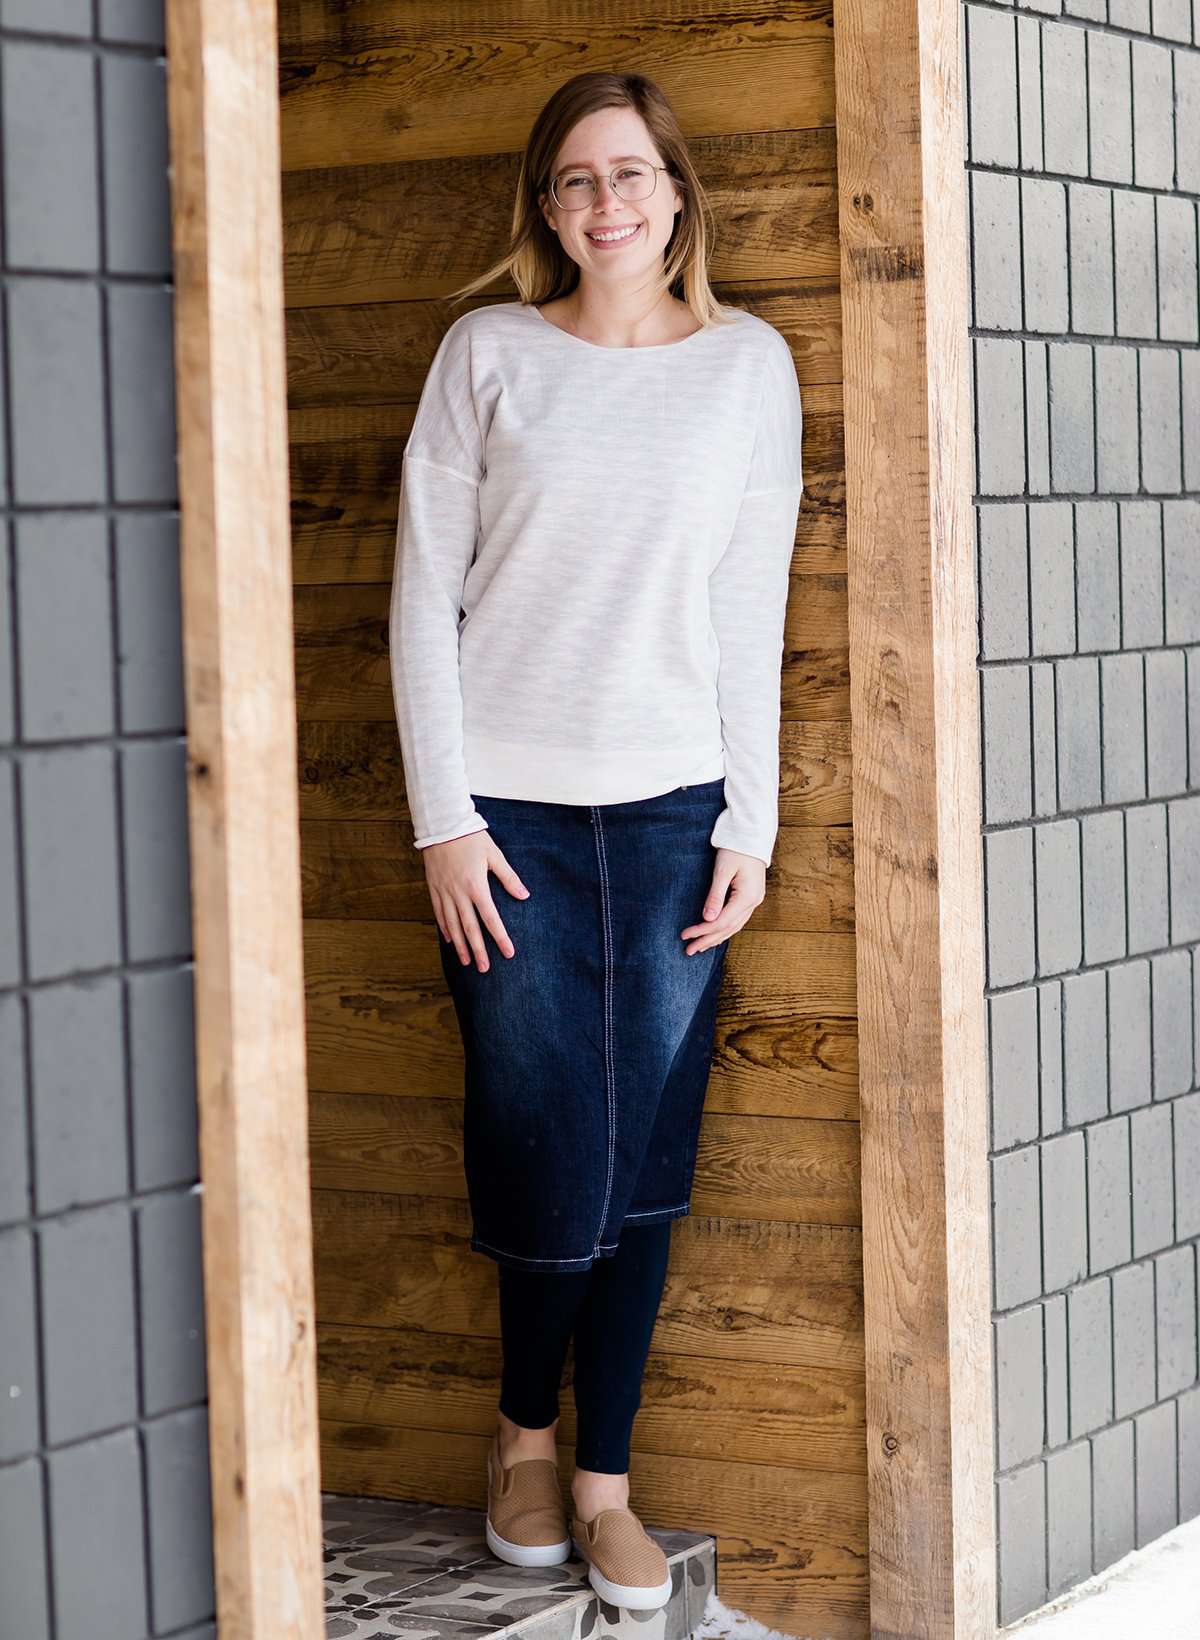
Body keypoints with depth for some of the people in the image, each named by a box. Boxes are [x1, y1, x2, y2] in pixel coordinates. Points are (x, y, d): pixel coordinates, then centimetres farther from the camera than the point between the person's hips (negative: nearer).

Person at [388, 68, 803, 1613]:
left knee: (647, 1160, 3)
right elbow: (424, 593, 1)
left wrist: (752, 824, 2)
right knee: (545, 1150, -1)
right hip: (507, 811, -1)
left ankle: (603, 1481, 17)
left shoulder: (748, 361, 6)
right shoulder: (488, 353, 2)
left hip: (673, 807, 1)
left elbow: (750, 605, 6)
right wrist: (443, 819, -5)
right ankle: (524, 1429, 25)